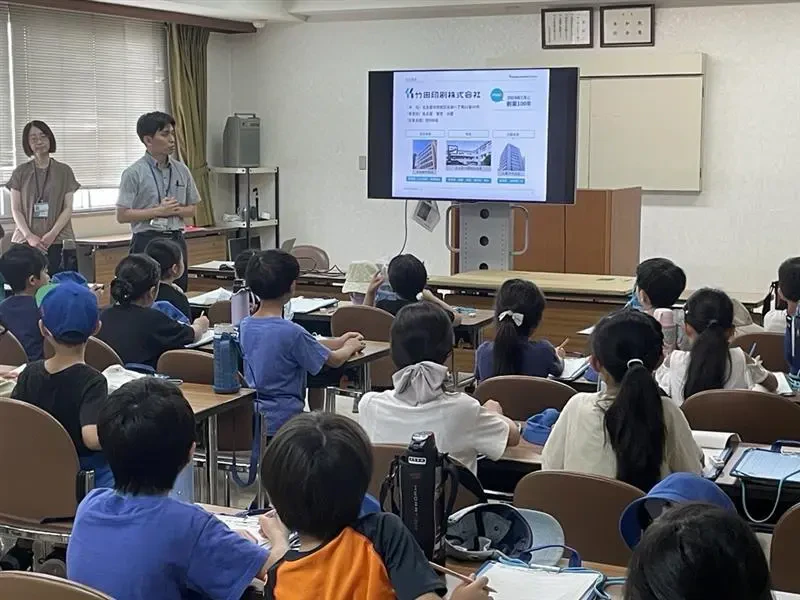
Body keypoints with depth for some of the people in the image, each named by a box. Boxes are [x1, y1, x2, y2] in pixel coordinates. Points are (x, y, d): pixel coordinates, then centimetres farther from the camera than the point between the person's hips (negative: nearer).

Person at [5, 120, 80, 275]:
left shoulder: (64, 171, 8)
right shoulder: (21, 172, 10)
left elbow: (68, 208, 3)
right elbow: (16, 210, 6)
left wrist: (52, 234, -11)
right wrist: (29, 236, -9)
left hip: (58, 242, -1)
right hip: (26, 243, 1)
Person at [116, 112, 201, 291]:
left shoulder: (181, 170, 8)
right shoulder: (134, 173, -6)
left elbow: (192, 210, 14)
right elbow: (122, 216, -9)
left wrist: (176, 210, -7)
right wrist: (158, 211, -14)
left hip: (176, 240, 5)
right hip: (147, 241, -5)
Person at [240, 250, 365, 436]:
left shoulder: (245, 326, 1)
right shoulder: (291, 332, -22)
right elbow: (334, 360, -7)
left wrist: (338, 342, 23)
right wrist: (350, 347, 17)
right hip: (283, 421, -7)